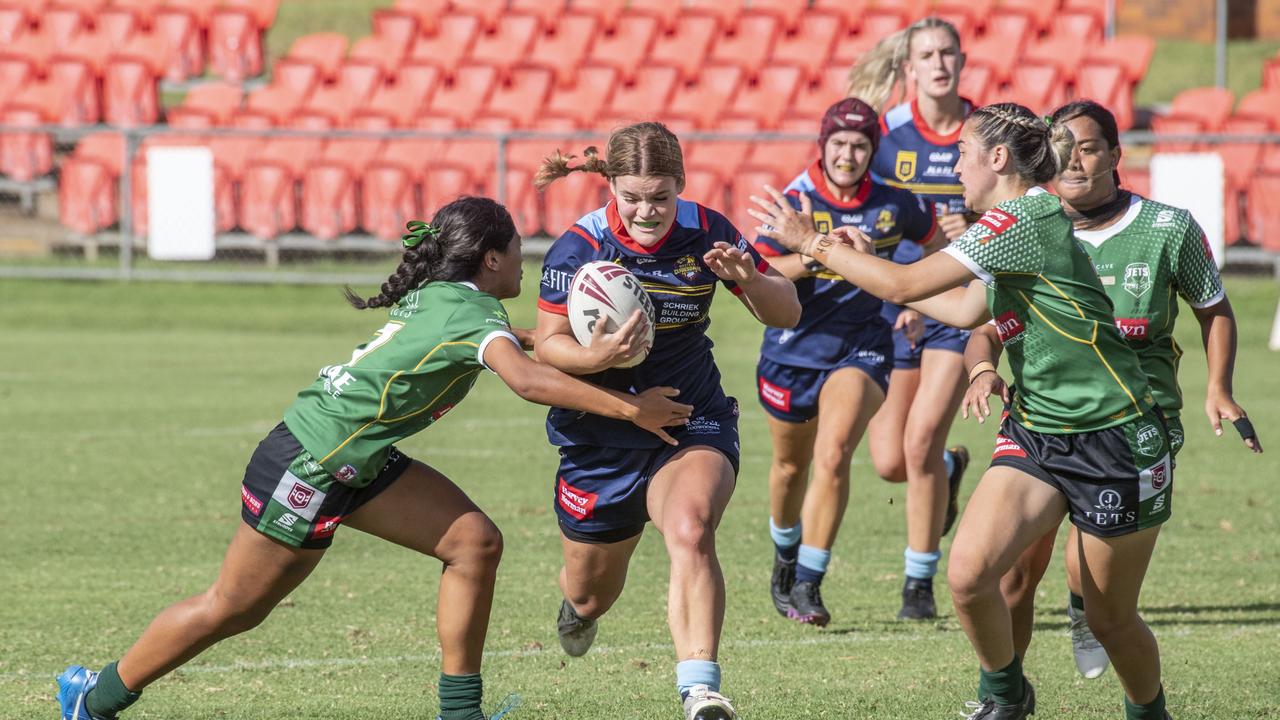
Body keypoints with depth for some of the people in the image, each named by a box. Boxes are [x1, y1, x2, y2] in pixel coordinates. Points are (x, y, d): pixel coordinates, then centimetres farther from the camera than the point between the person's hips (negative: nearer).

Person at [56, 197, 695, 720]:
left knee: (474, 542, -1)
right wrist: (629, 408, -34)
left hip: (357, 459, 9)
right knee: (233, 608, 3)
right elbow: (527, 380, -38)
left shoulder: (438, 295, 6)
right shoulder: (473, 313, -21)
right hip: (310, 465, -9)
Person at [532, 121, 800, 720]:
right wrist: (597, 357, -32)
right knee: (590, 593, 16)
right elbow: (547, 344, -10)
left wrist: (747, 279, -24)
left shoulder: (706, 233, -9)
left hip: (692, 423, -1)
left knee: (690, 532, -33)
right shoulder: (579, 248, -13)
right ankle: (578, 605, 56)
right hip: (601, 436, 1)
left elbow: (787, 313, -2)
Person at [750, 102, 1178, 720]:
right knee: (968, 571, -12)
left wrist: (812, 243, -10)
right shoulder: (1017, 226, 11)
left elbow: (904, 285, -20)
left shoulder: (1024, 217, -19)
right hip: (1035, 432, 8)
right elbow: (965, 310, 29)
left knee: (1111, 618, 4)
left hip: (1115, 441, -8)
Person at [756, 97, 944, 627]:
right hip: (793, 349, 1)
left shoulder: (895, 203, -6)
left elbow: (937, 244, 14)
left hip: (861, 347, -1)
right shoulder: (795, 201, -11)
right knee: (791, 466, 17)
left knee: (833, 455, -21)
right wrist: (807, 260, -33)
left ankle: (807, 585, -15)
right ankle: (786, 555, 47)